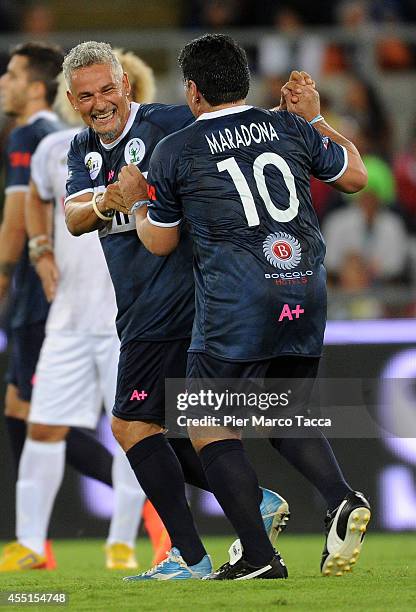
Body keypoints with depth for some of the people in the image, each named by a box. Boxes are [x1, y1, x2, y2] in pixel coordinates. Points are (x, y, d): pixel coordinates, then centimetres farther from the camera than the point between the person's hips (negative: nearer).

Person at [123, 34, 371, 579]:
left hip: (235, 304, -5)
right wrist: (314, 118, 32)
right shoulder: (290, 128, 9)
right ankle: (342, 498, -6)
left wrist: (137, 202, 29)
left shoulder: (174, 151, 1)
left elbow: (161, 243, 10)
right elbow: (354, 175, 23)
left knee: (208, 425, 6)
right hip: (306, 293, 5)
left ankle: (258, 555, -4)